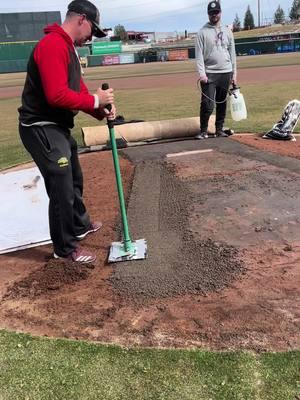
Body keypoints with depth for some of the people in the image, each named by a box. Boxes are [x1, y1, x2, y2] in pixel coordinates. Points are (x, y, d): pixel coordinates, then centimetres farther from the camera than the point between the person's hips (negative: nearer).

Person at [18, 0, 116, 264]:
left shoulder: (68, 47, 15)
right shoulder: (53, 45, -19)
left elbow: (78, 92, 12)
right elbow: (57, 95, -29)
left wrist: (102, 111, -3)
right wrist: (95, 100, -19)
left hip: (58, 127, 11)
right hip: (42, 129, -11)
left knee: (74, 180, 23)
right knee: (63, 188, -5)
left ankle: (80, 225, 44)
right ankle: (66, 248, 11)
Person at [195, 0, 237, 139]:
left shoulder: (227, 31, 12)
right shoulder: (202, 32, 0)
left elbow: (232, 53, 12)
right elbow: (199, 55, -6)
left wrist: (234, 73, 7)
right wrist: (201, 73, -16)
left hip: (225, 73, 4)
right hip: (209, 74, -4)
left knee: (222, 103, 8)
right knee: (207, 104, -9)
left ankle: (219, 129, 18)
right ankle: (203, 131, 2)